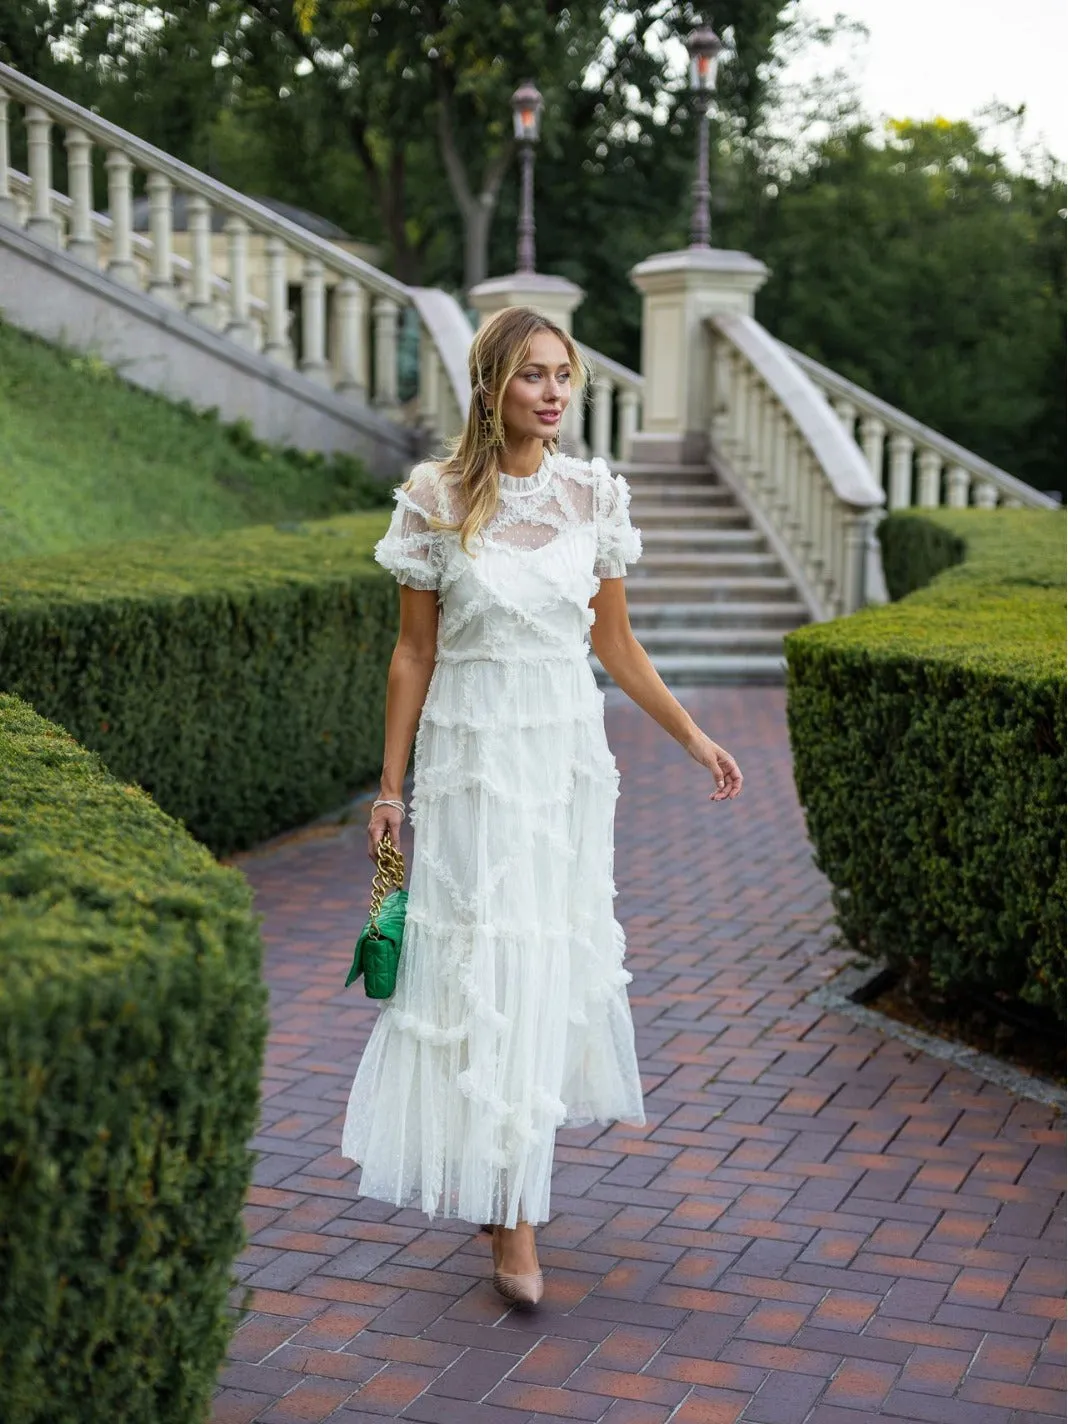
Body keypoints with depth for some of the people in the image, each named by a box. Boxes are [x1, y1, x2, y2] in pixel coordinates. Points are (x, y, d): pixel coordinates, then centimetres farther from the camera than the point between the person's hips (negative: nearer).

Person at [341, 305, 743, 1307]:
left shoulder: (594, 494, 3)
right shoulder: (435, 500, -6)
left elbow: (614, 641, 11)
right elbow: (414, 653, -2)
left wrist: (693, 737, 13)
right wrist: (391, 790, -1)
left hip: (569, 754, 4)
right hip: (475, 756, -3)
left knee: (557, 954, 11)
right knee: (488, 966, -3)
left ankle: (513, 1163, 33)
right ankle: (511, 1218, 6)